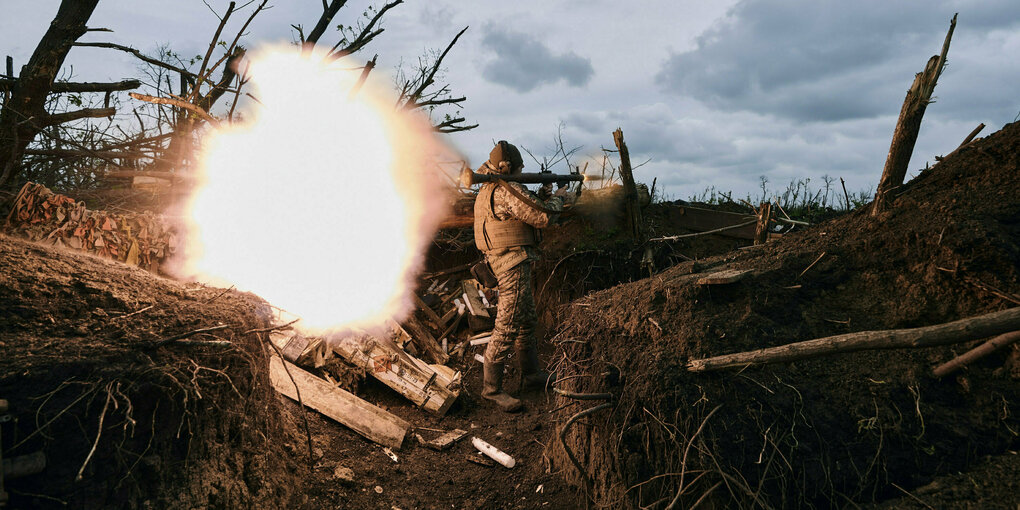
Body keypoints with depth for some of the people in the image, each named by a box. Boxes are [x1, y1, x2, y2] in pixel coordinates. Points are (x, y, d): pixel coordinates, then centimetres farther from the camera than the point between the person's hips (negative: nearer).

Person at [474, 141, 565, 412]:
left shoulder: (487, 189, 14)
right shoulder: (508, 191, -17)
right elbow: (543, 216, -15)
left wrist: (541, 197, 20)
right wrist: (556, 201, 4)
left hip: (503, 260, 11)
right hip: (513, 261, -11)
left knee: (527, 319, 19)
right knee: (507, 326, -7)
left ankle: (531, 374, 30)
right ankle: (491, 387, 0)